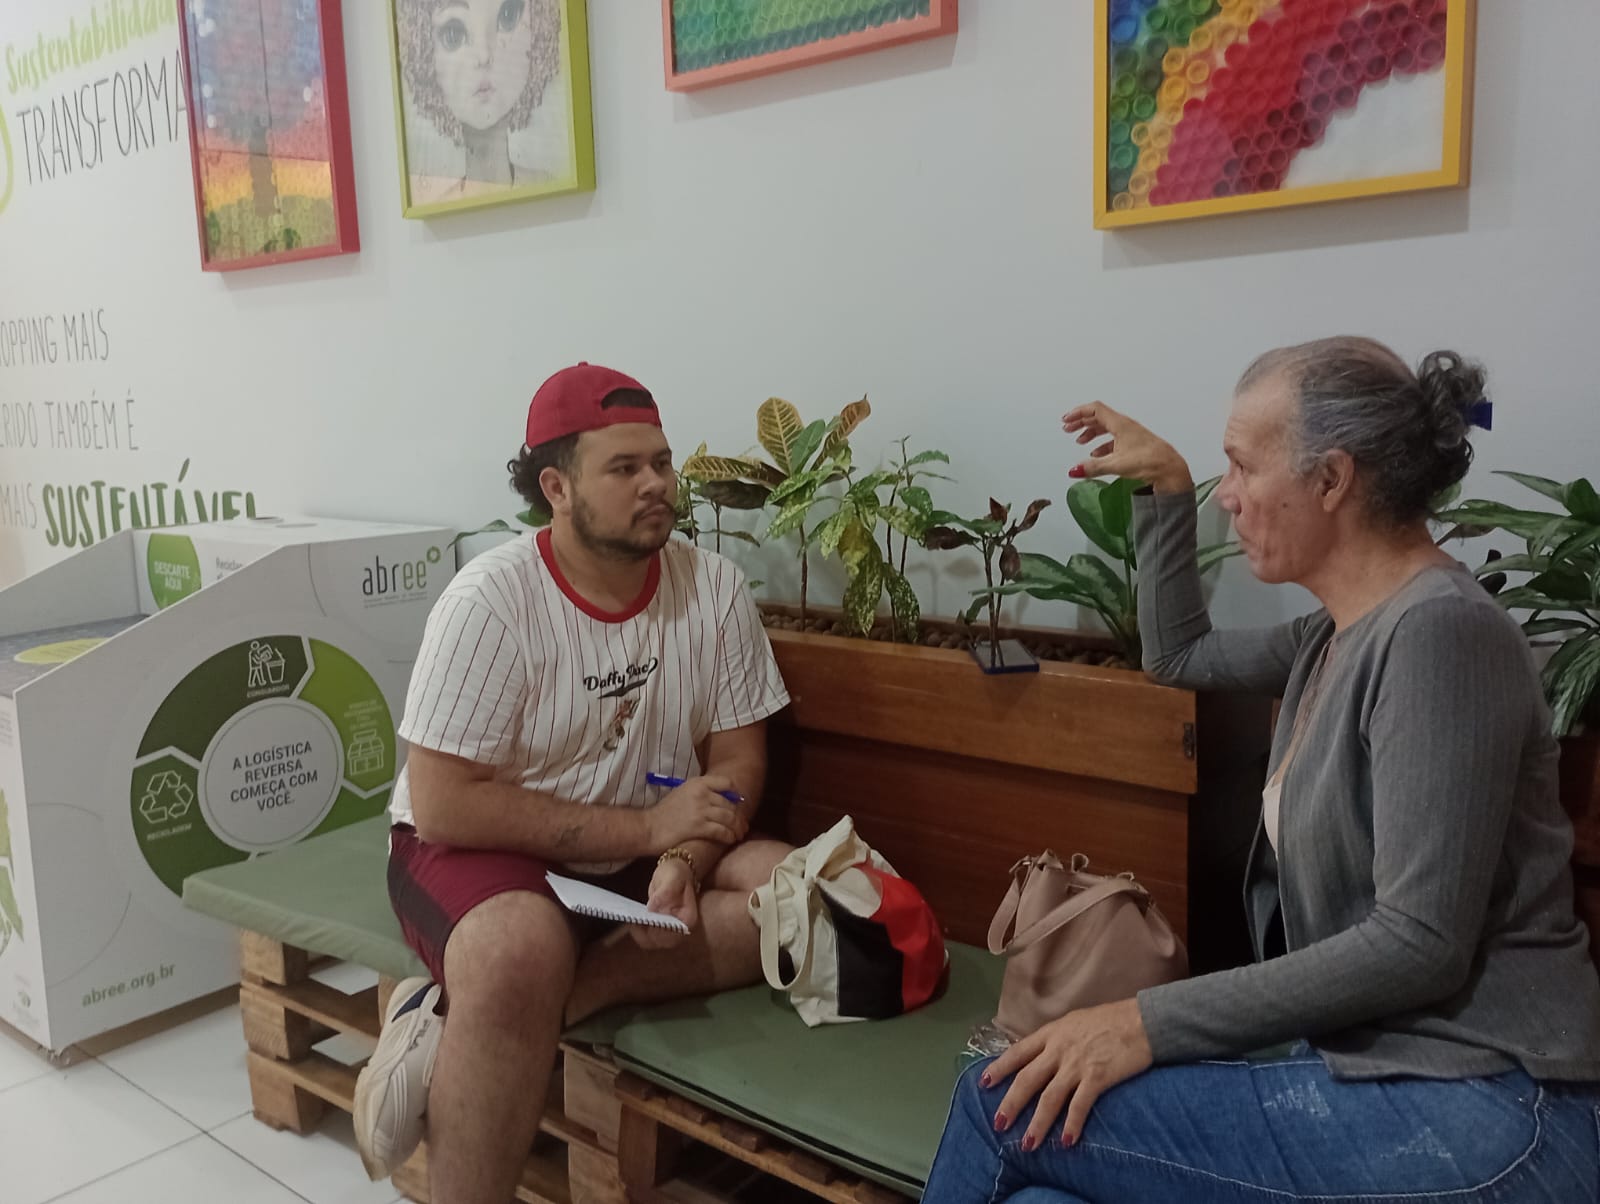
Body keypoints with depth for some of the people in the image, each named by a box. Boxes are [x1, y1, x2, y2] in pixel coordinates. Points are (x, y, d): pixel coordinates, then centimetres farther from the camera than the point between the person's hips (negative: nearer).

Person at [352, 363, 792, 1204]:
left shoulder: (713, 588, -7)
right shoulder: (490, 600, -18)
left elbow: (737, 762, -2)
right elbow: (444, 805, -21)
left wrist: (681, 862, -22)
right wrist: (645, 827, -22)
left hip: (645, 855, 6)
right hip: (483, 850, -5)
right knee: (523, 951, -37)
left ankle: (455, 1022, -21)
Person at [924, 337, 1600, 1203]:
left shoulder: (1441, 631, -17)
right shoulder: (1341, 635, 11)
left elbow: (1420, 943, -22)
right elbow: (1180, 657, 28)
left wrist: (1154, 1024, -23)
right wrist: (1167, 489, 20)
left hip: (1480, 1114, -8)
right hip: (1379, 1074, 8)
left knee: (1008, 1111, -14)